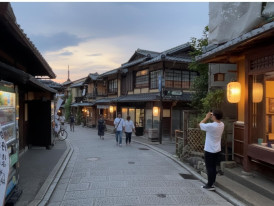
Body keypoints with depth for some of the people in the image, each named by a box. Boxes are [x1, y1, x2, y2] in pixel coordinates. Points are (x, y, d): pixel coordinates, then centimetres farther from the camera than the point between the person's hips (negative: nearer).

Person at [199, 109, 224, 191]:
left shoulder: (211, 126, -24)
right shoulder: (222, 125, -1)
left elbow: (201, 124, -8)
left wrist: (207, 117, 2)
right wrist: (210, 118, 6)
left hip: (209, 151, -7)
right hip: (217, 150, 7)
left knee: (209, 168, 2)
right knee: (213, 167, 17)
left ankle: (210, 185, 9)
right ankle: (211, 183, 28)